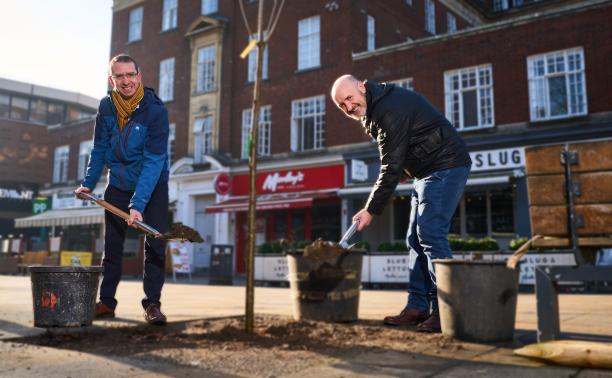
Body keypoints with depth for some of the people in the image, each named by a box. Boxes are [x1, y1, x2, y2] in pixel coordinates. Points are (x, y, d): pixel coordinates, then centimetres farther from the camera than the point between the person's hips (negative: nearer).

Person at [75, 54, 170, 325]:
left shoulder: (155, 110, -23)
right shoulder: (106, 106, -8)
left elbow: (153, 161, -28)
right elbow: (99, 148, 6)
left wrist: (138, 204, -34)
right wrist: (88, 183, 1)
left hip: (152, 187, -4)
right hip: (118, 186, 4)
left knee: (155, 244, -8)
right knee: (111, 245, 8)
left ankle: (152, 303, 3)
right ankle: (106, 301, 19)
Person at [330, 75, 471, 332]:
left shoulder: (389, 109, -22)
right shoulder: (375, 109, 11)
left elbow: (391, 167, -23)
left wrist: (371, 210, -19)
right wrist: (406, 170, 3)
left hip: (446, 167, -10)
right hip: (426, 173, 10)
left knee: (430, 234, -17)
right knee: (415, 240, 6)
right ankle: (418, 307, 9)